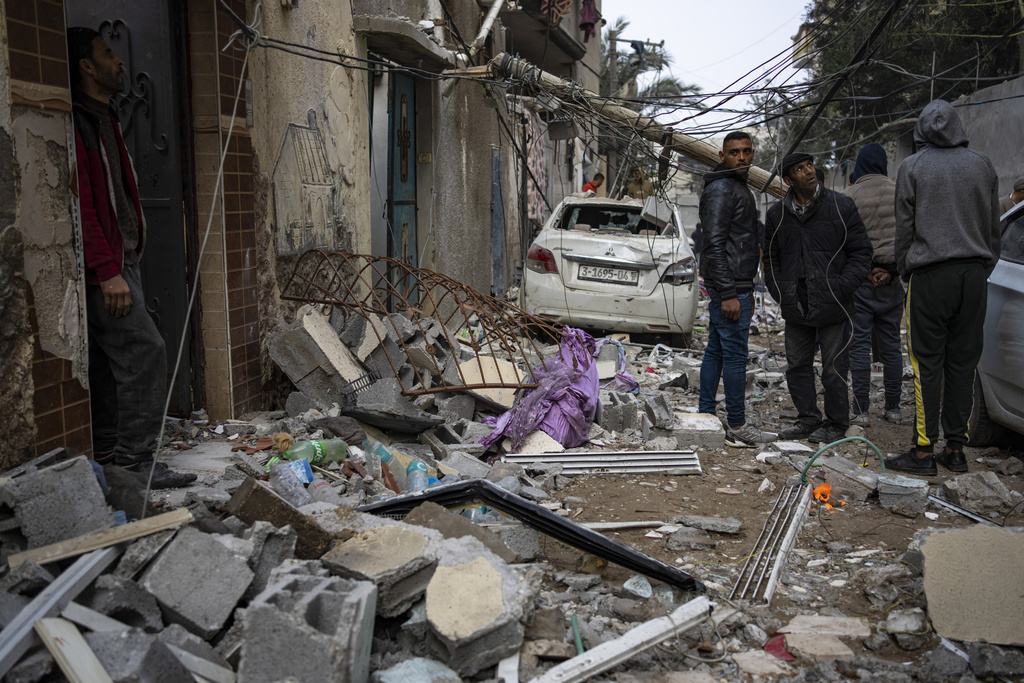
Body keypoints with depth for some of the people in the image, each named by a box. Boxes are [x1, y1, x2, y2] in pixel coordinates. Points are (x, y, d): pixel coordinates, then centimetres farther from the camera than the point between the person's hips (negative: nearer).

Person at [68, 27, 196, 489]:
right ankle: (135, 461, -6)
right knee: (145, 353, -12)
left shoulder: (102, 119, 21)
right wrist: (107, 271, -22)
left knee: (110, 360, 12)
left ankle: (105, 455, 19)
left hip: (119, 262, 10)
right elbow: (79, 205, -19)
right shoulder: (75, 122, -12)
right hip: (102, 267, -10)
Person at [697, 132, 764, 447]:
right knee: (735, 355, -6)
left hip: (734, 285, 10)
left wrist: (746, 289, 24)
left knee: (715, 351, 12)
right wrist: (728, 294, -24)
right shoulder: (721, 189, -13)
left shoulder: (738, 187, 20)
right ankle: (736, 427, 0)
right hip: (729, 287, -10)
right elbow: (714, 245, -21)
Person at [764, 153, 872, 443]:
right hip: (795, 307, 4)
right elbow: (771, 259, 16)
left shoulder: (841, 206, -3)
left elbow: (861, 252, -1)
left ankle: (836, 425, 14)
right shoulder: (777, 214, 6)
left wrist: (841, 288, -11)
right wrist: (780, 293, 4)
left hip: (833, 307, -4)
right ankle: (807, 419, 25)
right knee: (797, 365, 12)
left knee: (834, 369, 1)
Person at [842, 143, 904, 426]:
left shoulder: (849, 196, -7)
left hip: (860, 278, -3)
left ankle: (861, 411, 0)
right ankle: (893, 408, 18)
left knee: (859, 345, 0)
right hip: (891, 280, 4)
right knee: (891, 344, 11)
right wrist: (891, 269, -1)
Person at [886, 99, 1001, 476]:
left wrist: (905, 271, 9)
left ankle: (924, 451, -1)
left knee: (927, 364, -2)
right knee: (963, 362, 7)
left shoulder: (912, 167, -1)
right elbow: (994, 228, 13)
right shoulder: (982, 164, 10)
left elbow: (904, 229, -1)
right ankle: (955, 448, 12)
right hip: (974, 274, 4)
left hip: (930, 275, -4)